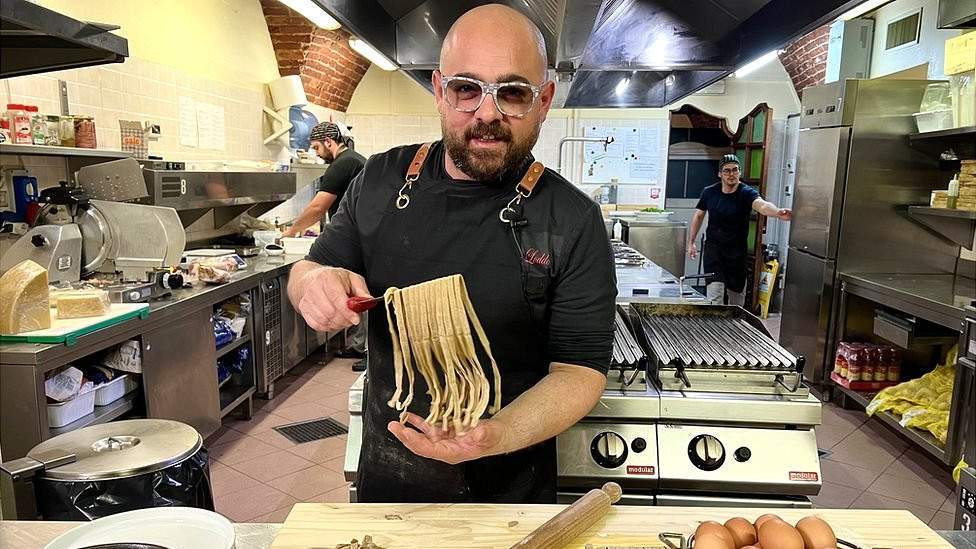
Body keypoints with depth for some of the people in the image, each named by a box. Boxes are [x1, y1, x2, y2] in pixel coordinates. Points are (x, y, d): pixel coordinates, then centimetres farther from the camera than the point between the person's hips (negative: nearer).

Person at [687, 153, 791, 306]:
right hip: (713, 248, 1)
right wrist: (691, 242, 11)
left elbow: (762, 205, -35)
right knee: (714, 292, -12)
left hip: (737, 251, 0)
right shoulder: (709, 192, -4)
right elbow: (698, 215, 11)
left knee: (736, 294, 9)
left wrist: (778, 212, -57)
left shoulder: (747, 193, -13)